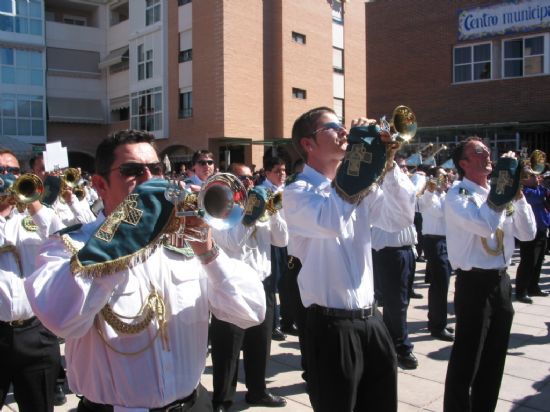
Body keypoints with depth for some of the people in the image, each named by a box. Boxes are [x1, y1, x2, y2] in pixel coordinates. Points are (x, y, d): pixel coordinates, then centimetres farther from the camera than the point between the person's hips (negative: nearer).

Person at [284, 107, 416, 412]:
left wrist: (388, 164, -5)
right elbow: (332, 221, -31)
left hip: (370, 319, 7)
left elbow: (401, 218, 6)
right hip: (332, 325, -6)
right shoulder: (297, 192, -11)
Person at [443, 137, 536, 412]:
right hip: (475, 283, -7)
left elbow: (527, 233, 8)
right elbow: (486, 225, -27)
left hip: (501, 281, 7)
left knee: (494, 358, 18)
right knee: (466, 358, 3)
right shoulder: (457, 195, -11)